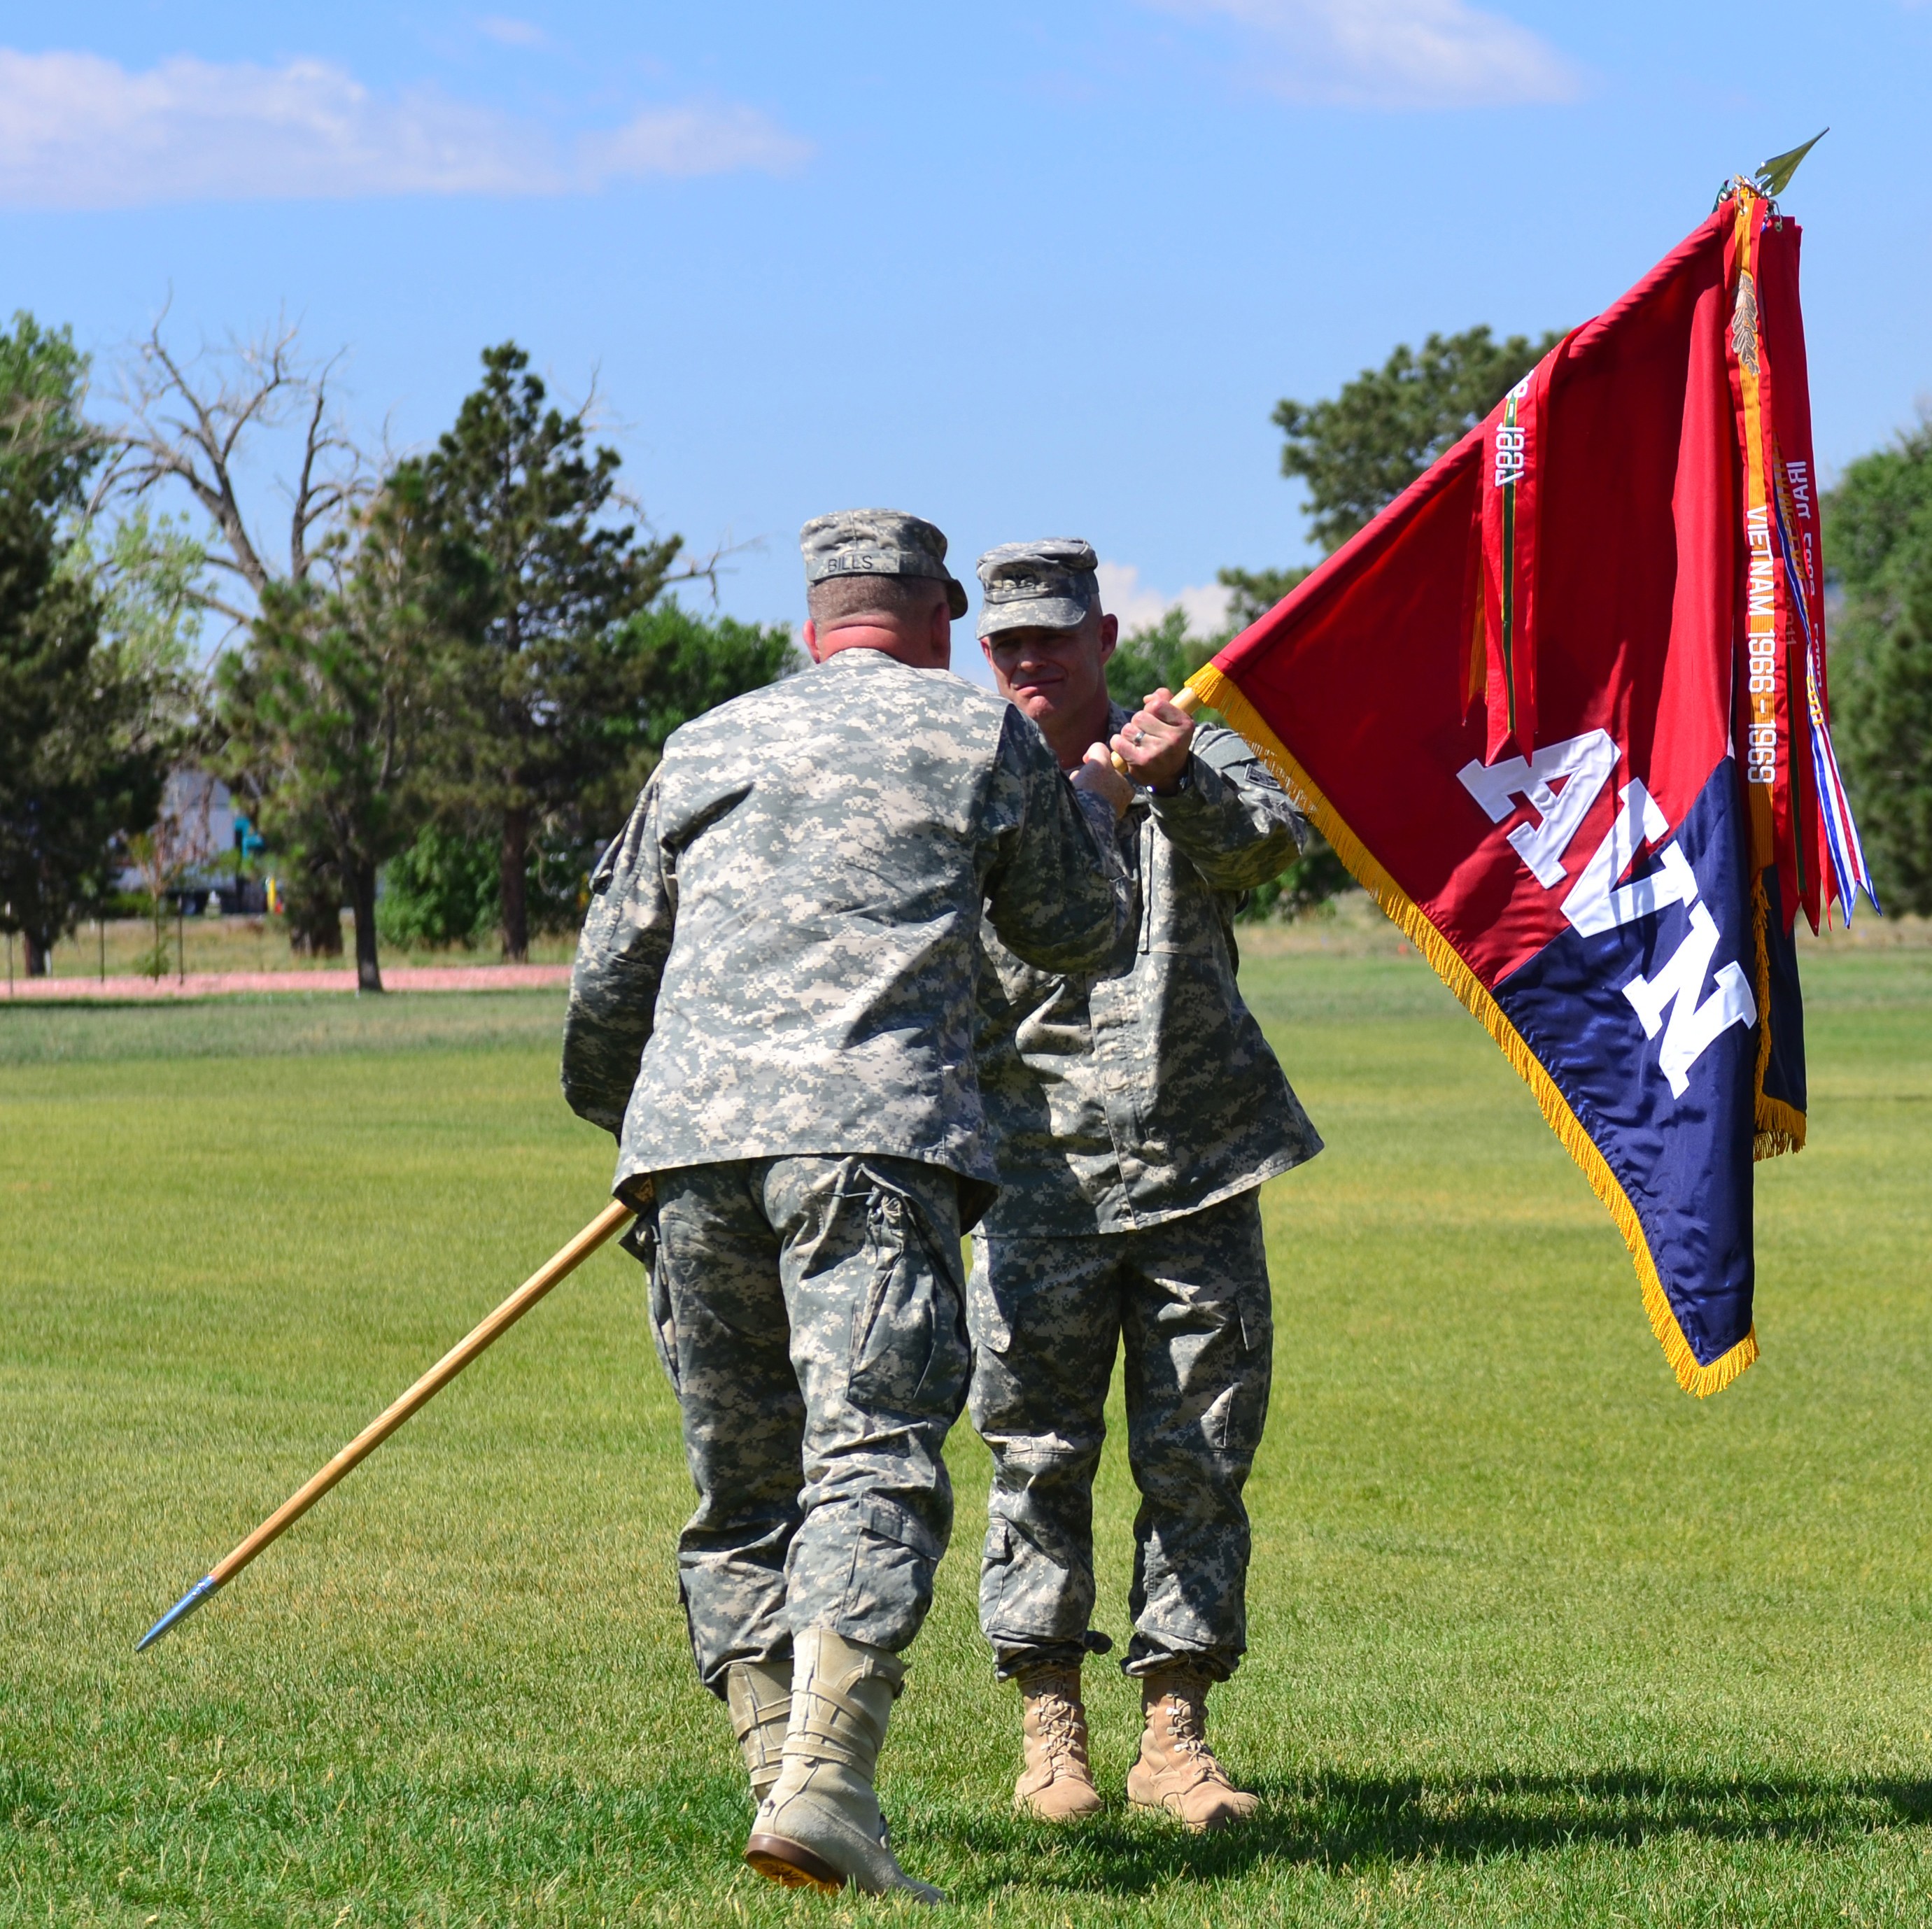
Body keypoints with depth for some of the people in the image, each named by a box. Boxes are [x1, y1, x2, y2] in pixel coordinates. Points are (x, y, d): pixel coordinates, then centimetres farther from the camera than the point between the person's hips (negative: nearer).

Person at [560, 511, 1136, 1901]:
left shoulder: (709, 745, 24)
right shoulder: (987, 738, 15)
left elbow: (612, 972, 29)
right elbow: (1081, 937, 26)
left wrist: (612, 1108, 47)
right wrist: (1094, 808, 45)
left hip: (691, 1136, 4)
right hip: (875, 1134, -4)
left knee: (742, 1487, 11)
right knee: (872, 1468, -12)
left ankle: (777, 1769, 6)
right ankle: (825, 1782, -28)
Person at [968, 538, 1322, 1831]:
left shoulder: (1195, 762, 6)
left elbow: (1271, 843, -16)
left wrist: (1174, 785, -35)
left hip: (1199, 1168, 1)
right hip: (1041, 1177, 0)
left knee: (1200, 1459, 2)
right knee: (1040, 1458, -2)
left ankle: (1175, 1732, 8)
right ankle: (1051, 1729, 6)